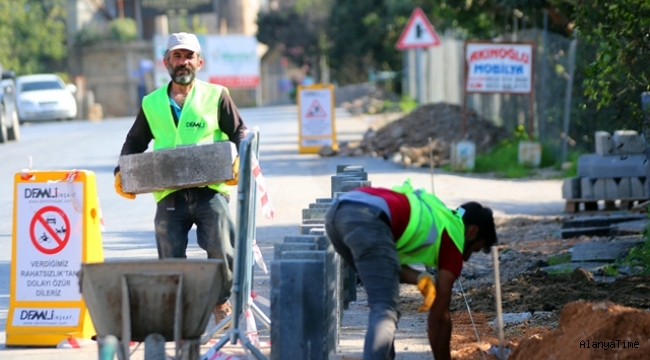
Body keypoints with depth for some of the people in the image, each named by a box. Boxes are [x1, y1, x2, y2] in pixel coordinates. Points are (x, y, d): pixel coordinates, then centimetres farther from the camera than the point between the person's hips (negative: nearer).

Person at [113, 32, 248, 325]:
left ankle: (221, 304, 8)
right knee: (170, 258, -3)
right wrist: (121, 174, 9)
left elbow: (239, 133, 12)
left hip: (210, 189, -2)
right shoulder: (151, 103, 18)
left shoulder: (216, 96, 11)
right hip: (169, 195, 2)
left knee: (221, 251, -13)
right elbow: (134, 143, 25)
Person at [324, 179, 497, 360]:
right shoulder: (453, 236, 17)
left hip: (336, 210, 9)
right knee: (386, 311, -10)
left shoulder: (434, 216, 37)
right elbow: (438, 315, 18)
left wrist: (419, 278, 12)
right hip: (368, 220, -9)